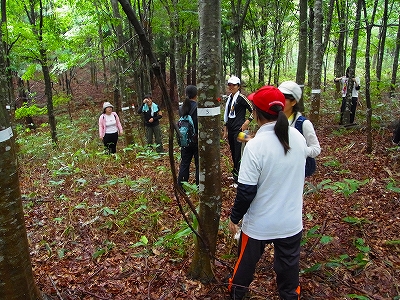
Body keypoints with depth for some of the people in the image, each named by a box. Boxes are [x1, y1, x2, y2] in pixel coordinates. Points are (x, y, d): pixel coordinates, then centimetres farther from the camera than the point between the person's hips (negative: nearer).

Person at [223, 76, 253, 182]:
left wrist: (247, 122, -12)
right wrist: (225, 130, 19)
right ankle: (235, 173, 31)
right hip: (230, 130, 8)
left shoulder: (241, 98, -10)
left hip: (239, 130, -8)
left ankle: (238, 177, 4)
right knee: (233, 153, 16)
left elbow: (253, 110, -10)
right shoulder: (229, 98, 13)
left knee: (238, 154, -6)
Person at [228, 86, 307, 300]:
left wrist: (234, 217, -5)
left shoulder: (255, 146, -26)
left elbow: (246, 190, -21)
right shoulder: (298, 138, -8)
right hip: (291, 221, 4)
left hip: (259, 223, -3)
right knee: (288, 266, 22)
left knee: (246, 262, 22)